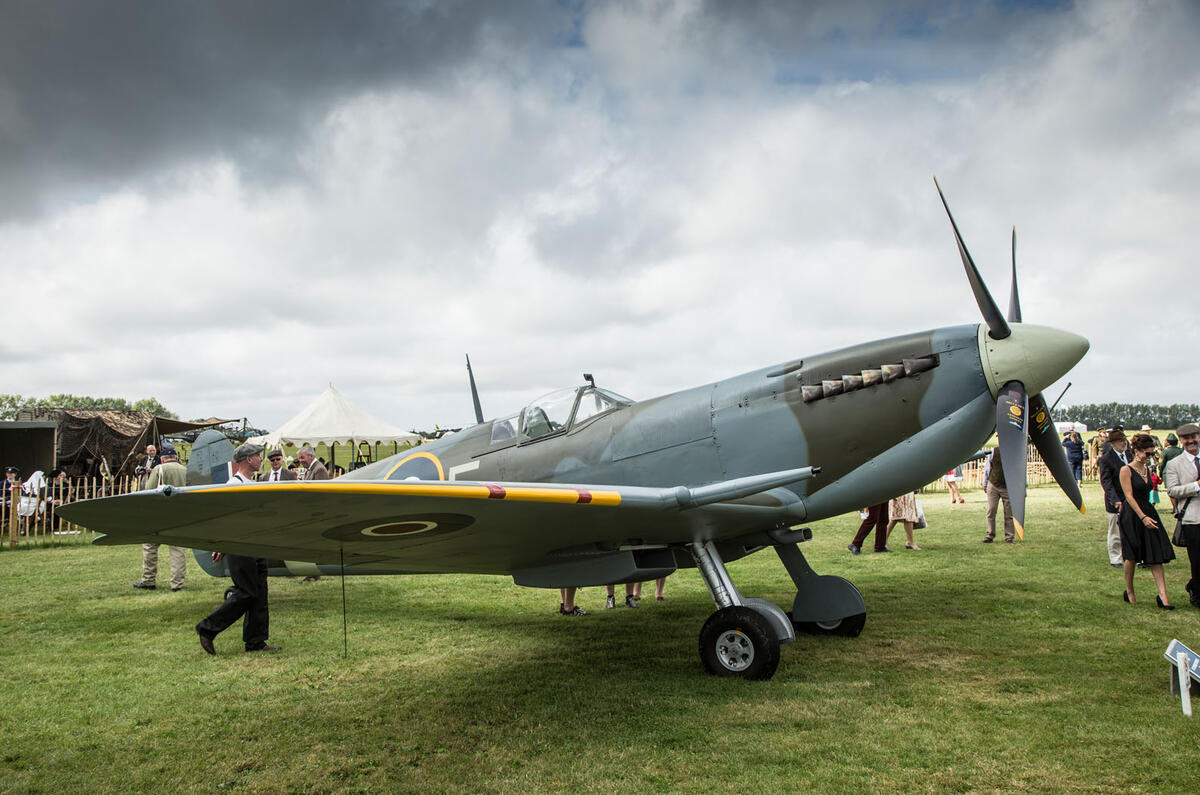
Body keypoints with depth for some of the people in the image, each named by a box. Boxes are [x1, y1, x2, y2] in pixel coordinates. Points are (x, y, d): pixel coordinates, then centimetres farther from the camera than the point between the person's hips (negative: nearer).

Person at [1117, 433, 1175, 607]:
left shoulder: (1148, 469, 11)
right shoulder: (1126, 470, -9)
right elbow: (1129, 496, -15)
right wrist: (1143, 516, -22)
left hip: (1148, 513, 6)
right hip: (1132, 515, -6)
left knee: (1156, 555, -2)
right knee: (1132, 557, 0)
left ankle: (1163, 595, -4)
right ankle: (1129, 591, 17)